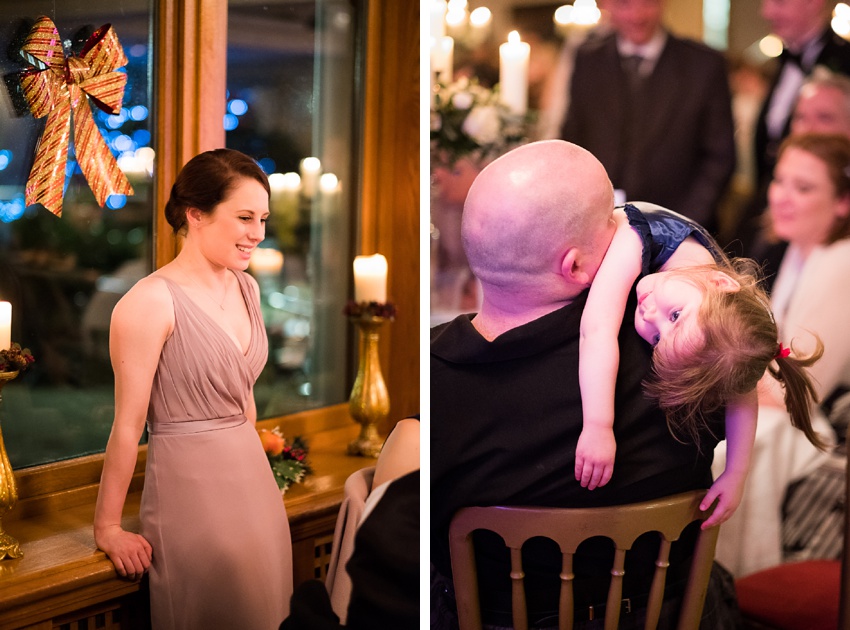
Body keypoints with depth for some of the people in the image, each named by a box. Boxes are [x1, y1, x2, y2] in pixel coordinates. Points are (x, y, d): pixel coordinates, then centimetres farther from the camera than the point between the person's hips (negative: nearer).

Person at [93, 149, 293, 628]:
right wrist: (107, 527, -9)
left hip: (252, 476, 7)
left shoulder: (247, 288, 6)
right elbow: (128, 425, -14)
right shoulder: (151, 301, -17)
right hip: (190, 485, -7)